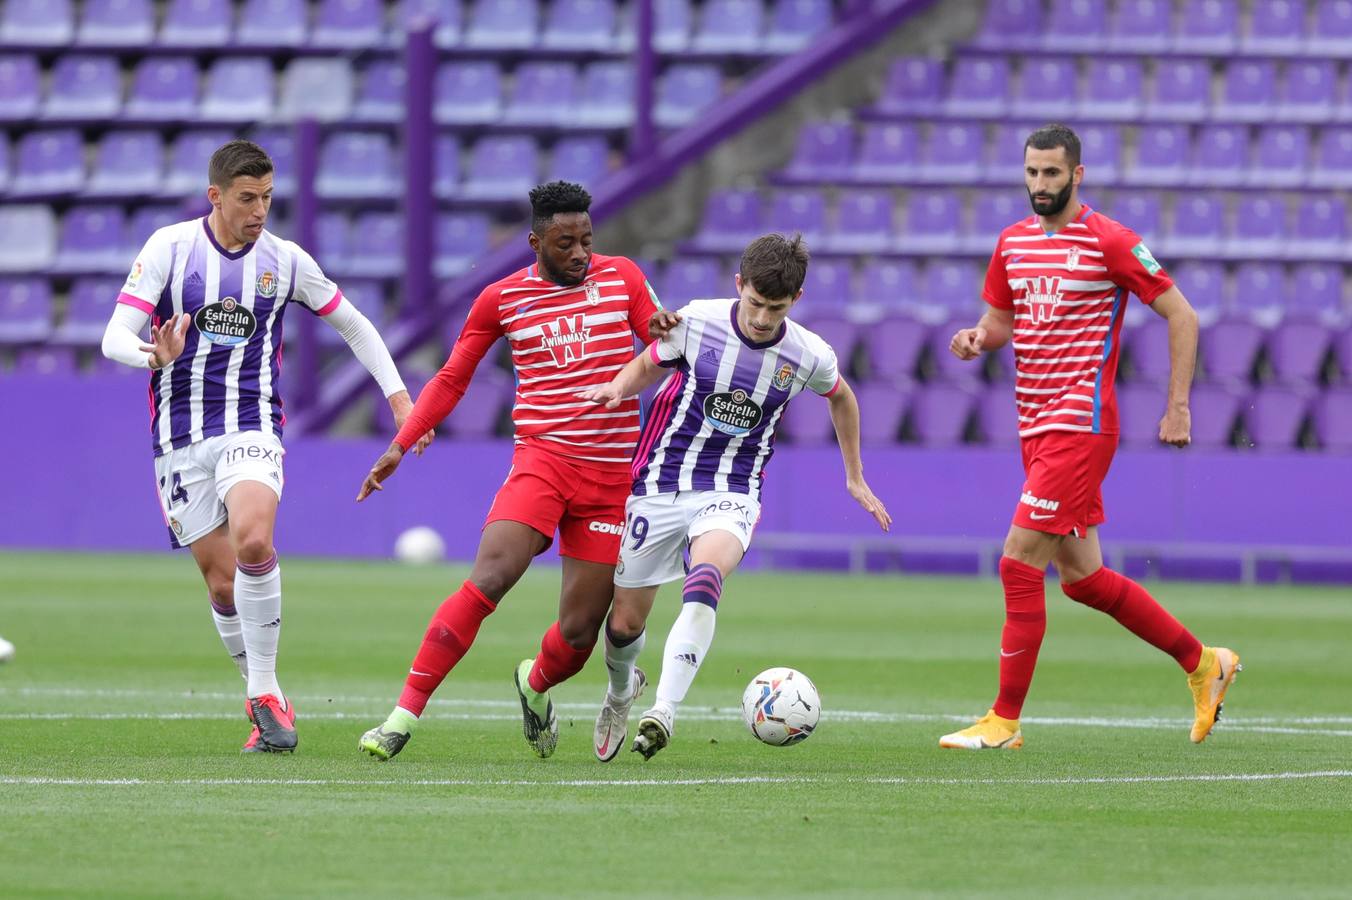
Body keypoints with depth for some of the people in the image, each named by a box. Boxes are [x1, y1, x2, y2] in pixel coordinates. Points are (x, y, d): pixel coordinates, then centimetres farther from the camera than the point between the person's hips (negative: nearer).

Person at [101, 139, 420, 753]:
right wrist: (156, 357, -32)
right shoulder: (169, 248, -3)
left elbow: (353, 325, 17)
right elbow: (115, 339, -10)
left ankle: (264, 694, -17)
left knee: (253, 542, -27)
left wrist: (398, 396, 11)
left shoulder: (284, 260, 3)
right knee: (223, 582, -2)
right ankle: (267, 702, 15)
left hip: (251, 426, 0)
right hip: (179, 436, 0)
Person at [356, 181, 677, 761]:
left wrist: (666, 332, -11)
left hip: (612, 473, 2)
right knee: (489, 578, -25)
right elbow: (451, 380, 14)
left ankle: (536, 685, 36)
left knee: (579, 631, 0)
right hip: (542, 457, -2)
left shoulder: (622, 277, 7)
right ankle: (404, 715, -23)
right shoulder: (502, 299, 5)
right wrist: (401, 444, 5)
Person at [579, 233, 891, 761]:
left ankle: (663, 711, -40)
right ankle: (620, 691, 44)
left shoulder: (809, 356, -7)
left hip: (731, 494, -1)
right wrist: (619, 387, -14)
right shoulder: (695, 323, -10)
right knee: (625, 624, 7)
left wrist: (855, 478, 24)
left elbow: (840, 397, 17)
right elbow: (648, 366, 9)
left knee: (705, 579, -35)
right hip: (659, 484, 1)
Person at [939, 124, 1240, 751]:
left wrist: (1178, 407, -9)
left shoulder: (1109, 242, -9)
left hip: (1080, 424, -8)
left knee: (1019, 562, -14)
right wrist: (976, 340, -1)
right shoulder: (1013, 242, 11)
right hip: (1035, 427, 8)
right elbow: (999, 322, 23)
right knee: (1080, 575, 12)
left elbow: (1181, 315, -5)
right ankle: (1203, 663, 28)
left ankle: (1004, 721, -8)